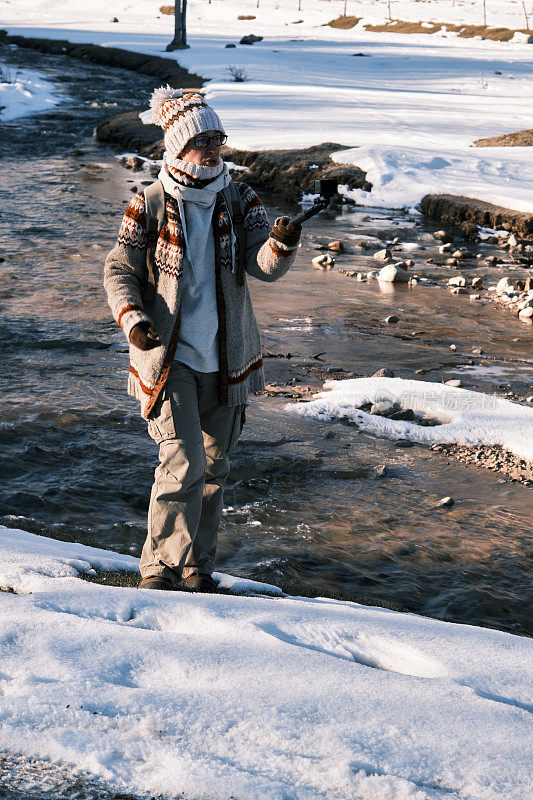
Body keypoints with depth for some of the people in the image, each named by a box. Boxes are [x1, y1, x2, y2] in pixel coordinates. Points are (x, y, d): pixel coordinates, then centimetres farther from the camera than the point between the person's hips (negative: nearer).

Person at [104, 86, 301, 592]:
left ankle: (197, 565, 29)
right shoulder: (149, 207, -6)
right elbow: (119, 270, -1)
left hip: (225, 355, 4)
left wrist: (281, 245, -33)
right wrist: (133, 320, -19)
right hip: (167, 354, -4)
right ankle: (160, 569, -3)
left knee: (214, 465, 13)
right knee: (182, 461, -15)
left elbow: (263, 265, -10)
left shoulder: (241, 202, 1)